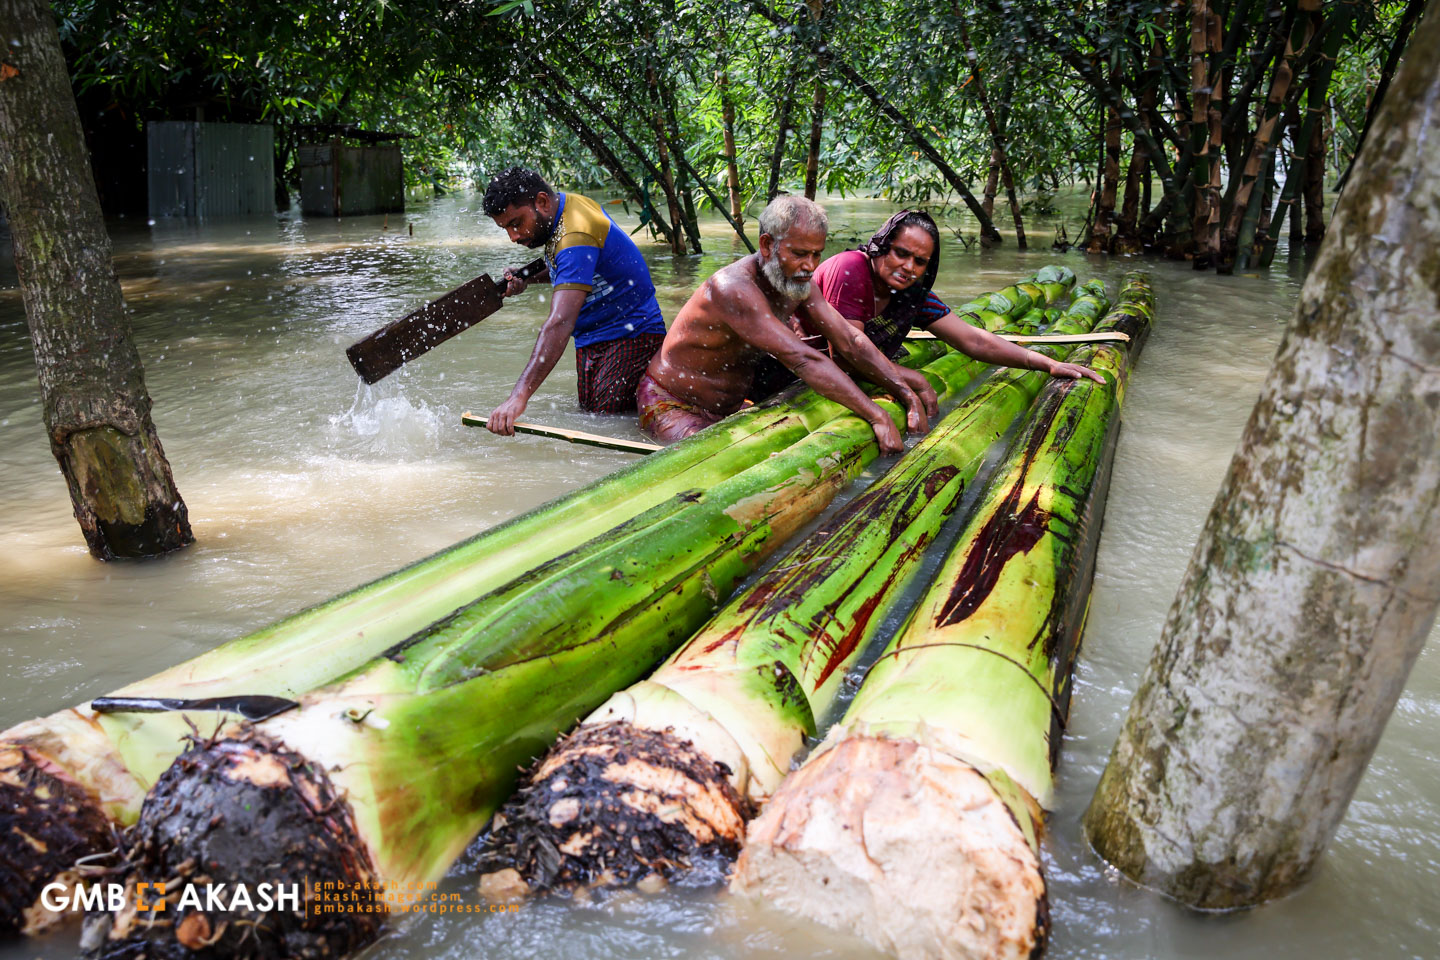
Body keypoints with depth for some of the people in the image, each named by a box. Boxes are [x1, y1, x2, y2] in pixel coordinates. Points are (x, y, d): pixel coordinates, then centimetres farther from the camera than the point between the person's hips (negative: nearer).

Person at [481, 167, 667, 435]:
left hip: (631, 337, -10)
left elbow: (560, 323, -39)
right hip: (590, 341, 10)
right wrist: (528, 277, 4)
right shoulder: (569, 202, 3)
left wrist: (519, 396, -46)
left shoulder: (575, 238, -28)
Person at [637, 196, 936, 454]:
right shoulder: (734, 287, -32)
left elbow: (849, 342, -4)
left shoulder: (797, 281, -3)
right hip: (672, 405, -8)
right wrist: (877, 416, -40)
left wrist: (904, 391, -18)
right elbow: (802, 360, -38)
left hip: (732, 403, 8)